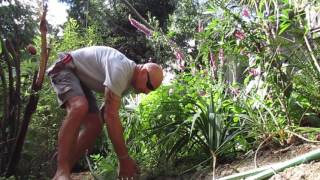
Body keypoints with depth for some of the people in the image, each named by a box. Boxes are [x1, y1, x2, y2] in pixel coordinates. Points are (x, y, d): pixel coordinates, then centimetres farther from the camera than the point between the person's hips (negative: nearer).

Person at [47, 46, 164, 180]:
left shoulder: (129, 78, -1)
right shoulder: (121, 70, -34)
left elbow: (108, 111, 7)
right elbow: (111, 115, -37)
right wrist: (124, 158, -33)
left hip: (81, 77, 10)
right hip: (65, 68, -10)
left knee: (94, 125, -4)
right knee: (80, 107, -37)